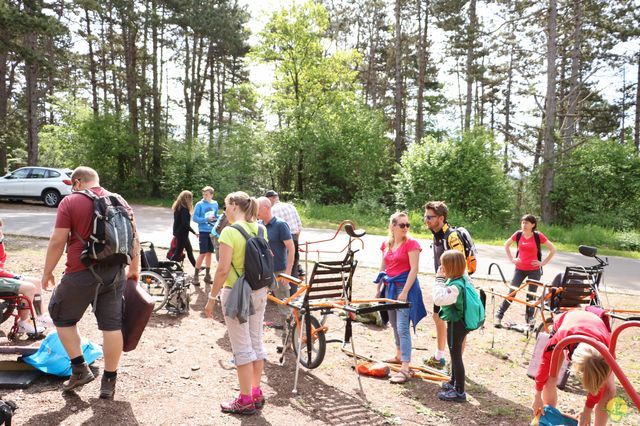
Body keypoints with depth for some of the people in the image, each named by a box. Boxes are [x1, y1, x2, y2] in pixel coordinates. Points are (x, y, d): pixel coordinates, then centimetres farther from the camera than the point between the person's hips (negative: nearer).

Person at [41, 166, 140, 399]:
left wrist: (47, 272, 3)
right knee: (112, 325, 8)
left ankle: (80, 369, 18)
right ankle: (109, 380, 16)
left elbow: (57, 242, -8)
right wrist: (134, 268, 18)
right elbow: (134, 238, 10)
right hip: (114, 273, 4)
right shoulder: (120, 201, 9)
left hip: (81, 274, -4)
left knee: (63, 317, 18)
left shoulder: (70, 201, -4)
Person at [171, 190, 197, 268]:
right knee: (178, 251, -2)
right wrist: (194, 232, -18)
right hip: (182, 233, -10)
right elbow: (185, 223, -23)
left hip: (178, 232, 10)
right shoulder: (184, 209, -19)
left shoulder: (178, 207, 9)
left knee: (189, 250, 17)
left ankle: (196, 267, 26)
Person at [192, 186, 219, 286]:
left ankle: (207, 275, 21)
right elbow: (195, 218, -10)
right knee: (203, 253, -6)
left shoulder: (215, 204, 6)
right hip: (203, 231, -5)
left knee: (209, 253, 11)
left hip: (212, 231, 5)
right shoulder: (199, 204, -8)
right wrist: (207, 219, -19)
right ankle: (195, 276, 4)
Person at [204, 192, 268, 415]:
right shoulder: (261, 229, 3)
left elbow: (223, 269, -20)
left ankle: (246, 400, 14)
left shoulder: (230, 232, -17)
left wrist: (211, 298, -10)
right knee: (256, 343, 16)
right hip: (259, 292, 7)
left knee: (242, 348, 3)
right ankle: (256, 393, 29)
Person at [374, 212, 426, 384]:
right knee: (394, 325, 18)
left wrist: (404, 292, -19)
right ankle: (399, 356, 36)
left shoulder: (411, 243, -11)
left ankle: (405, 369, -8)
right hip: (389, 287, 7)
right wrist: (378, 289, 15)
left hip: (404, 287, -7)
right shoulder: (386, 244, 7)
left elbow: (414, 269, -15)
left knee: (403, 328, -10)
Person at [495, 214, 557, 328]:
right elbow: (506, 245, 14)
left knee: (531, 295, 8)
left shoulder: (538, 236, -10)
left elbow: (553, 249, -3)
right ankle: (498, 316, 5)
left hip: (534, 270, -2)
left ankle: (530, 319, 24)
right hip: (520, 269, 2)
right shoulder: (518, 234, -3)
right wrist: (511, 259, 5)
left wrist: (543, 262, -7)